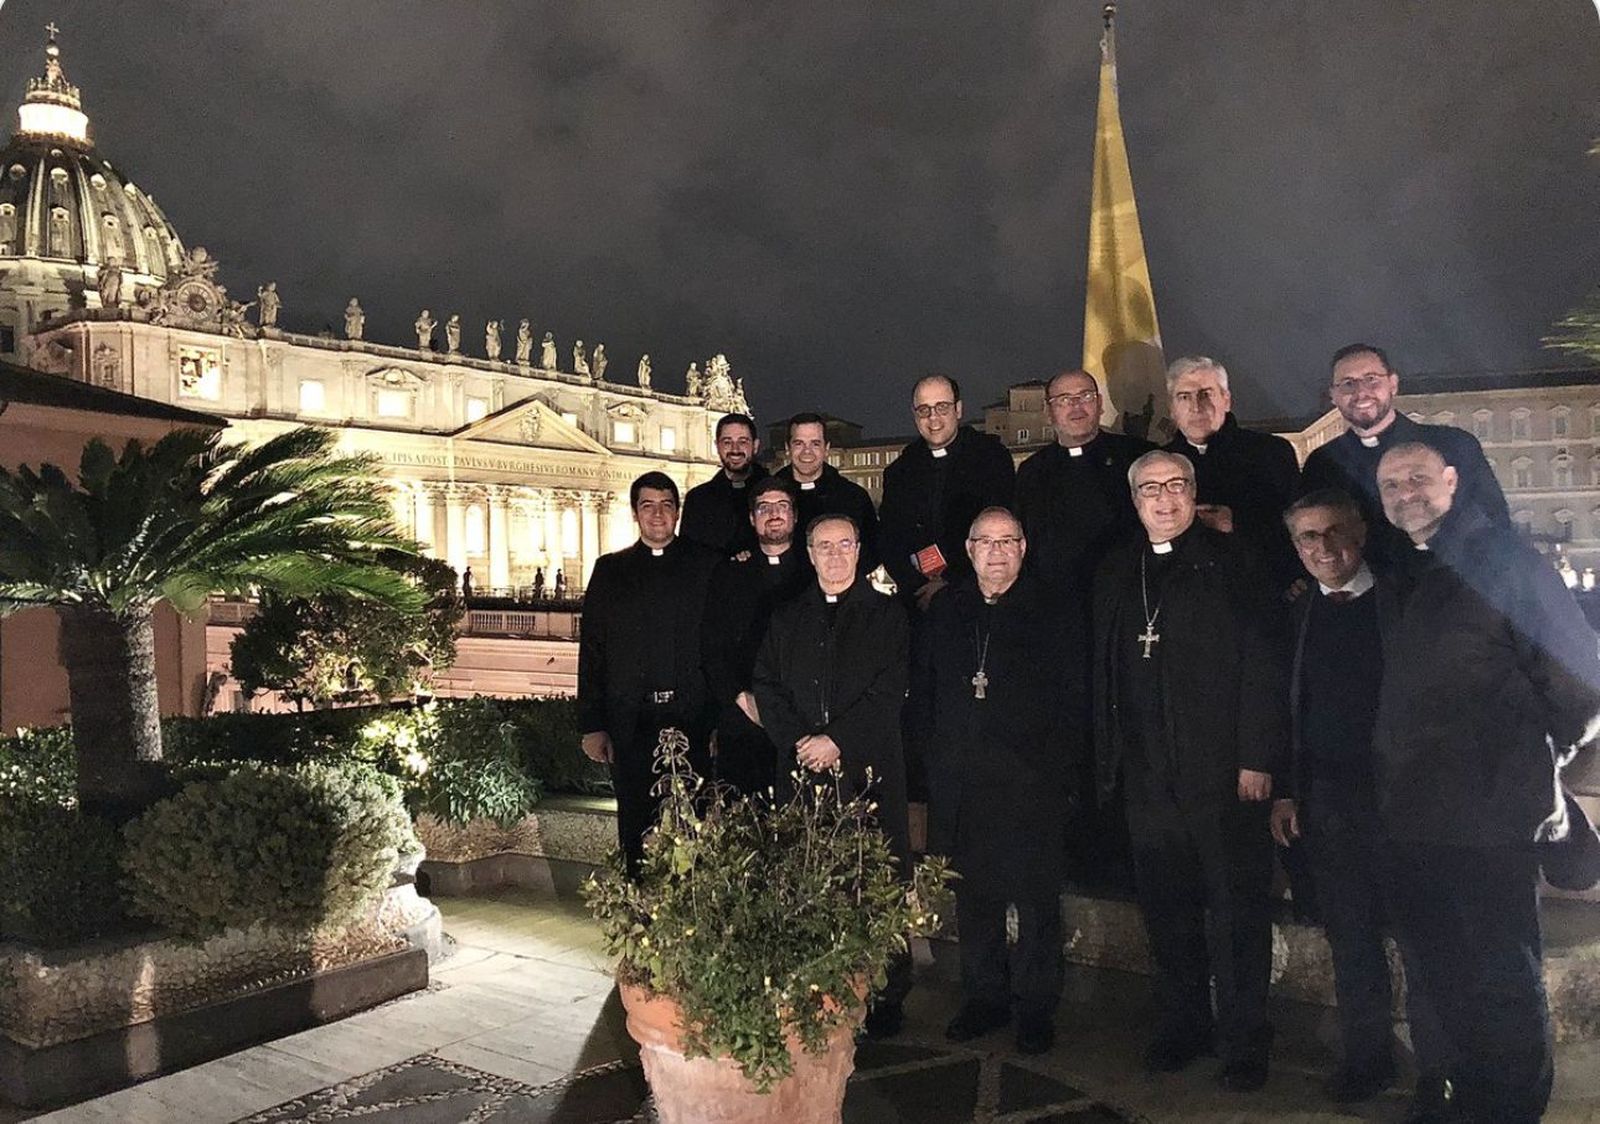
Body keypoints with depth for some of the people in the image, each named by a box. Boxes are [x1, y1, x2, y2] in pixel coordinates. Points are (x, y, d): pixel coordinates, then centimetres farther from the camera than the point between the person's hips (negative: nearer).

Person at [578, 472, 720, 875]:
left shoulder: (707, 565, 6)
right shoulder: (610, 570, 11)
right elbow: (591, 651, 7)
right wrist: (592, 725, 1)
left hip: (693, 719, -1)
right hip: (632, 721, 1)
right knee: (636, 829, 6)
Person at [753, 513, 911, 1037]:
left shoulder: (887, 614, 5)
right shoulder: (786, 619, 17)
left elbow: (888, 691, -4)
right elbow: (767, 687, 9)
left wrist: (837, 740, -12)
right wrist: (798, 743, -6)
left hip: (869, 771, -3)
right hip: (800, 772, 3)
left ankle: (887, 996, 7)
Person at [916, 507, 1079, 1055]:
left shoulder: (1055, 614, -1)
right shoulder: (944, 610, 10)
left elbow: (1072, 699, -2)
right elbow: (922, 687, 16)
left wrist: (1057, 759, -8)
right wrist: (939, 750, 8)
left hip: (1033, 782, -3)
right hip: (960, 783, 4)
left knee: (1036, 897, 3)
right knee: (973, 892, 11)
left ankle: (1036, 1007, 17)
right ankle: (984, 996, 25)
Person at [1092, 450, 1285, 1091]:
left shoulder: (1229, 561, -2)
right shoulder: (1117, 573, 13)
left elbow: (1260, 663, -7)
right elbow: (1105, 671, 12)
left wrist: (1256, 757, -13)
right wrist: (1109, 759, 7)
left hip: (1223, 769, -4)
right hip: (1149, 774, 4)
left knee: (1238, 911, 4)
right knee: (1166, 910, 12)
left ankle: (1245, 1043, 16)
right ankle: (1183, 1026, 27)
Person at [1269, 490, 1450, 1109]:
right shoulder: (1299, 616, 8)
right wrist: (1285, 792, 7)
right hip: (1325, 798, 4)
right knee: (1350, 937, 11)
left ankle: (1437, 1069, 16)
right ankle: (1367, 1055, 25)